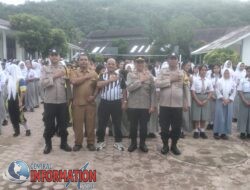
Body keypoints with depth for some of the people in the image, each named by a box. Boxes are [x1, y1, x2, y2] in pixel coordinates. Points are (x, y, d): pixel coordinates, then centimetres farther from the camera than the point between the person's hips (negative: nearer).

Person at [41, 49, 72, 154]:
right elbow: (43, 83, -11)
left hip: (62, 101, 1)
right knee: (49, 124, 8)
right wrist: (54, 76, -14)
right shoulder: (45, 69, 3)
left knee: (63, 123, 11)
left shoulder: (64, 68, 7)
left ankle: (64, 143, 26)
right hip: (49, 101, -1)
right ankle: (48, 144, 24)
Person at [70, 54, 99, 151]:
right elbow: (74, 81, -17)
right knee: (78, 123, 5)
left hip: (90, 102, 1)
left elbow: (97, 86, 8)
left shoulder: (93, 73, 9)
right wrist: (86, 76, -11)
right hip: (78, 102, -1)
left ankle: (91, 142, 19)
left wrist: (94, 96, -6)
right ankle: (78, 143, 19)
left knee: (90, 123, 7)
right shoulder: (74, 72, 4)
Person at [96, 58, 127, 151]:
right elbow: (99, 85, -15)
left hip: (117, 103, 0)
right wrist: (110, 80, -17)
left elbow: (124, 90, 9)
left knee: (117, 123, 8)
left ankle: (118, 142, 20)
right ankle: (100, 141, 20)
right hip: (104, 102, 0)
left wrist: (124, 101, 3)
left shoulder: (120, 77, 7)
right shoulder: (102, 76, 5)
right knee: (102, 123, 6)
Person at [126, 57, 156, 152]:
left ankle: (142, 143, 26)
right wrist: (140, 81, -16)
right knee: (133, 126, 10)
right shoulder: (130, 75, 1)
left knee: (144, 126, 9)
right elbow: (129, 88, -14)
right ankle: (133, 143, 26)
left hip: (145, 105, 0)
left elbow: (153, 91, 1)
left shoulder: (149, 75, 2)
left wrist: (153, 105, -3)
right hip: (133, 105, 0)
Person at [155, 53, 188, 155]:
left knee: (177, 127, 9)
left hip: (178, 105, 1)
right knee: (164, 127, 6)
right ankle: (165, 145, 24)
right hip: (164, 104, -1)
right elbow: (157, 83, -11)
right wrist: (170, 80, -14)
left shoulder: (182, 73, 8)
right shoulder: (162, 71, 4)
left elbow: (186, 89, 9)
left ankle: (174, 145, 27)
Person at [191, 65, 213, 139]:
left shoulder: (208, 81, 2)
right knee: (196, 116, 2)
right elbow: (193, 92, -8)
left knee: (204, 116, 7)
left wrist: (206, 100, -8)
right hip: (196, 99, -2)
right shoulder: (195, 80, -6)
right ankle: (196, 131, 15)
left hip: (205, 99, 3)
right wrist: (198, 101, -13)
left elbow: (210, 92, 4)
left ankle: (202, 131, 19)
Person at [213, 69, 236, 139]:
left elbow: (234, 92, 3)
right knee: (219, 116, -5)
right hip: (220, 101, -3)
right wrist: (223, 99, -12)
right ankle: (217, 132, 1)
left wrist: (228, 100, -8)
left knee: (228, 117, 2)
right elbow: (217, 91, -5)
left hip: (229, 102, 3)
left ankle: (224, 133, 9)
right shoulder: (220, 81, 2)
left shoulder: (232, 82, 7)